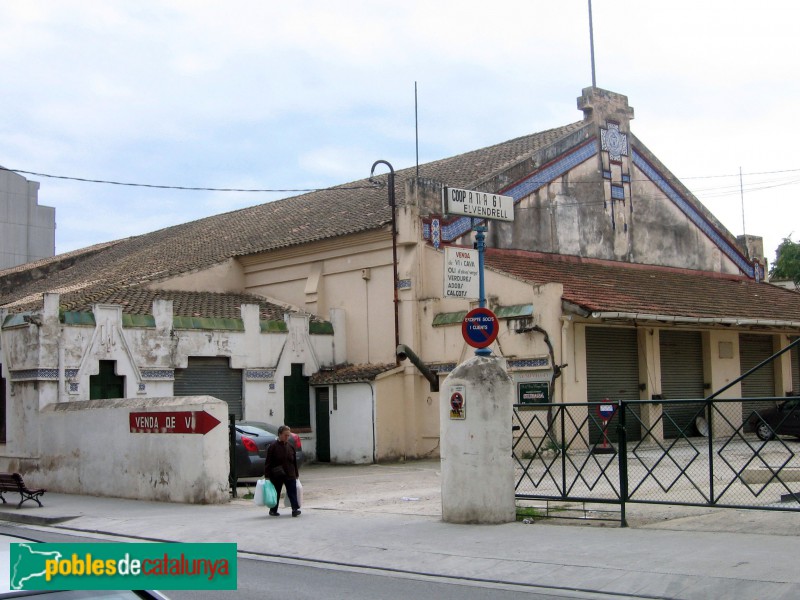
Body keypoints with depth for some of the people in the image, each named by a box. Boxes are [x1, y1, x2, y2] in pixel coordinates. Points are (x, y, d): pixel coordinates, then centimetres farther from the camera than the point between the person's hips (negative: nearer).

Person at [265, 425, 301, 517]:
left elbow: (294, 462, 14)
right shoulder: (273, 446, -8)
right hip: (277, 476, -3)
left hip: (290, 475, 3)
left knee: (292, 493, -7)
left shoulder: (290, 447, 7)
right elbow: (268, 462, -8)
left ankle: (295, 509, -12)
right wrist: (267, 475, -11)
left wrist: (296, 474, 14)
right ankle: (273, 510, 23)